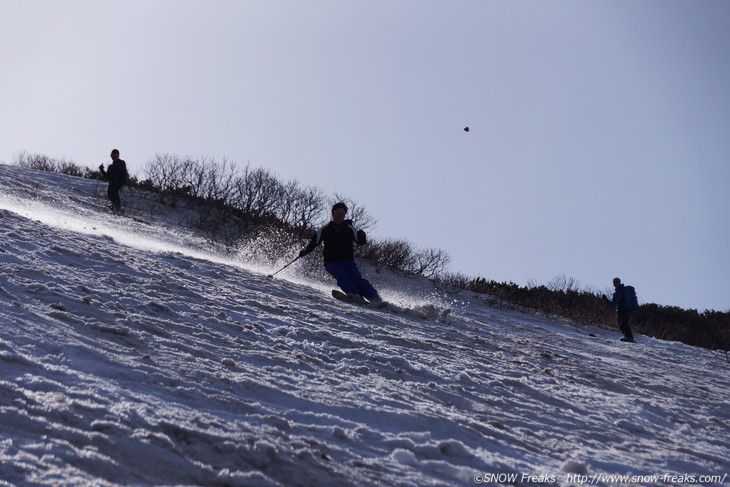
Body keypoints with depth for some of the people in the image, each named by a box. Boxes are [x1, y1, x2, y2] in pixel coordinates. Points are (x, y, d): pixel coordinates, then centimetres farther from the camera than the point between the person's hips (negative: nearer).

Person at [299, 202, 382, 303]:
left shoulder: (350, 229, 8)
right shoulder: (325, 229, 10)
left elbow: (361, 242, -1)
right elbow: (314, 242, 15)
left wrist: (362, 237, -23)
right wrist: (305, 251, 2)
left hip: (348, 261, 0)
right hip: (331, 262, 0)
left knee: (356, 278, -20)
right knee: (342, 276, -29)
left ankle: (374, 298, -25)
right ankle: (353, 294, -45)